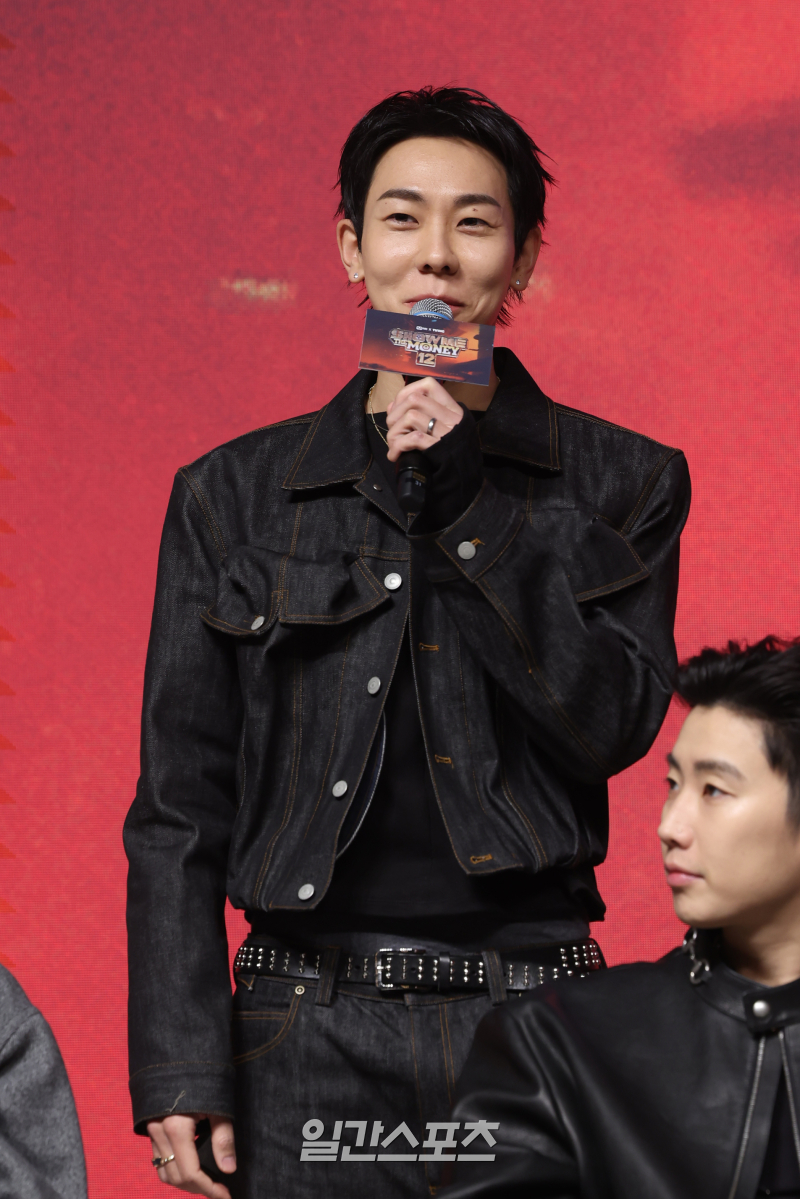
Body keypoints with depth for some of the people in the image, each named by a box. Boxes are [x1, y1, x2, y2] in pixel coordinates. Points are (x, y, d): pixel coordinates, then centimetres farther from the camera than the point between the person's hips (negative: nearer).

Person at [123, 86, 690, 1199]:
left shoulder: (621, 482, 7)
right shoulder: (236, 495, 7)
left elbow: (615, 723, -5)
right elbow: (182, 802, 6)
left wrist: (467, 511, -12)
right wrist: (180, 1071, -2)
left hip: (531, 1022, 0)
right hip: (309, 1036, 0)